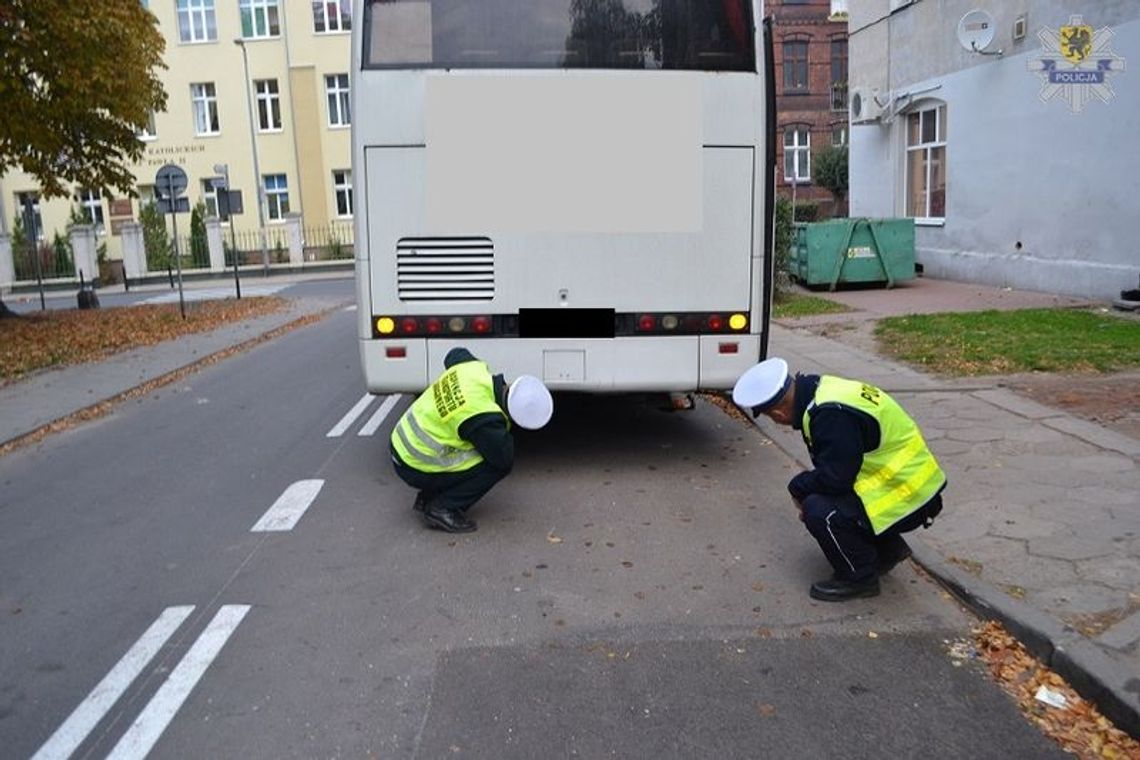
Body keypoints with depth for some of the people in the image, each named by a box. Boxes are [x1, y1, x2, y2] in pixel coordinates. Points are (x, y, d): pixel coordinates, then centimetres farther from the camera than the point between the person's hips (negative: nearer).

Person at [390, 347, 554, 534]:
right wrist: (504, 429, 1)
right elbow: (505, 459, -16)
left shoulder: (473, 367, -7)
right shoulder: (484, 419, -29)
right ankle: (442, 509, -4)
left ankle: (428, 497, 19)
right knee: (499, 465, -10)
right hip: (415, 468, -9)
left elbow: (455, 354, 18)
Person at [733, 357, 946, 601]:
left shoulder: (833, 417, -30)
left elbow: (834, 478, -26)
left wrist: (797, 487, -8)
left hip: (909, 498, -10)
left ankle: (860, 577, -1)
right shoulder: (821, 389, 1)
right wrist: (805, 490, 10)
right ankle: (888, 548, 24)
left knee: (819, 510, -23)